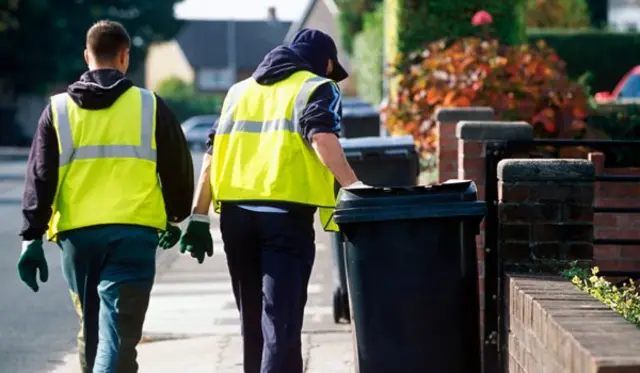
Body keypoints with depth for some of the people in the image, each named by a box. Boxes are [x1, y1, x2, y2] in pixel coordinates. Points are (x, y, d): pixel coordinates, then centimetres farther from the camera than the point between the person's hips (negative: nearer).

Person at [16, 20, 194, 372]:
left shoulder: (58, 109, 6)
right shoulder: (149, 106, 3)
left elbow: (39, 178, 3)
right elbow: (178, 169, 10)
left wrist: (32, 237, 4)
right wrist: (175, 217, 26)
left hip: (76, 234, 2)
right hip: (134, 232, -2)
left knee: (91, 329, 18)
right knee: (119, 331, -7)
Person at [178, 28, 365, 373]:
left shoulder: (240, 90, 23)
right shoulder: (316, 88, 6)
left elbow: (214, 152, 17)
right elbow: (322, 138, -14)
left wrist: (199, 217, 15)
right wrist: (352, 186, -23)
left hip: (235, 211, 6)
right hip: (286, 211, -6)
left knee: (252, 317, 17)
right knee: (281, 318, -10)